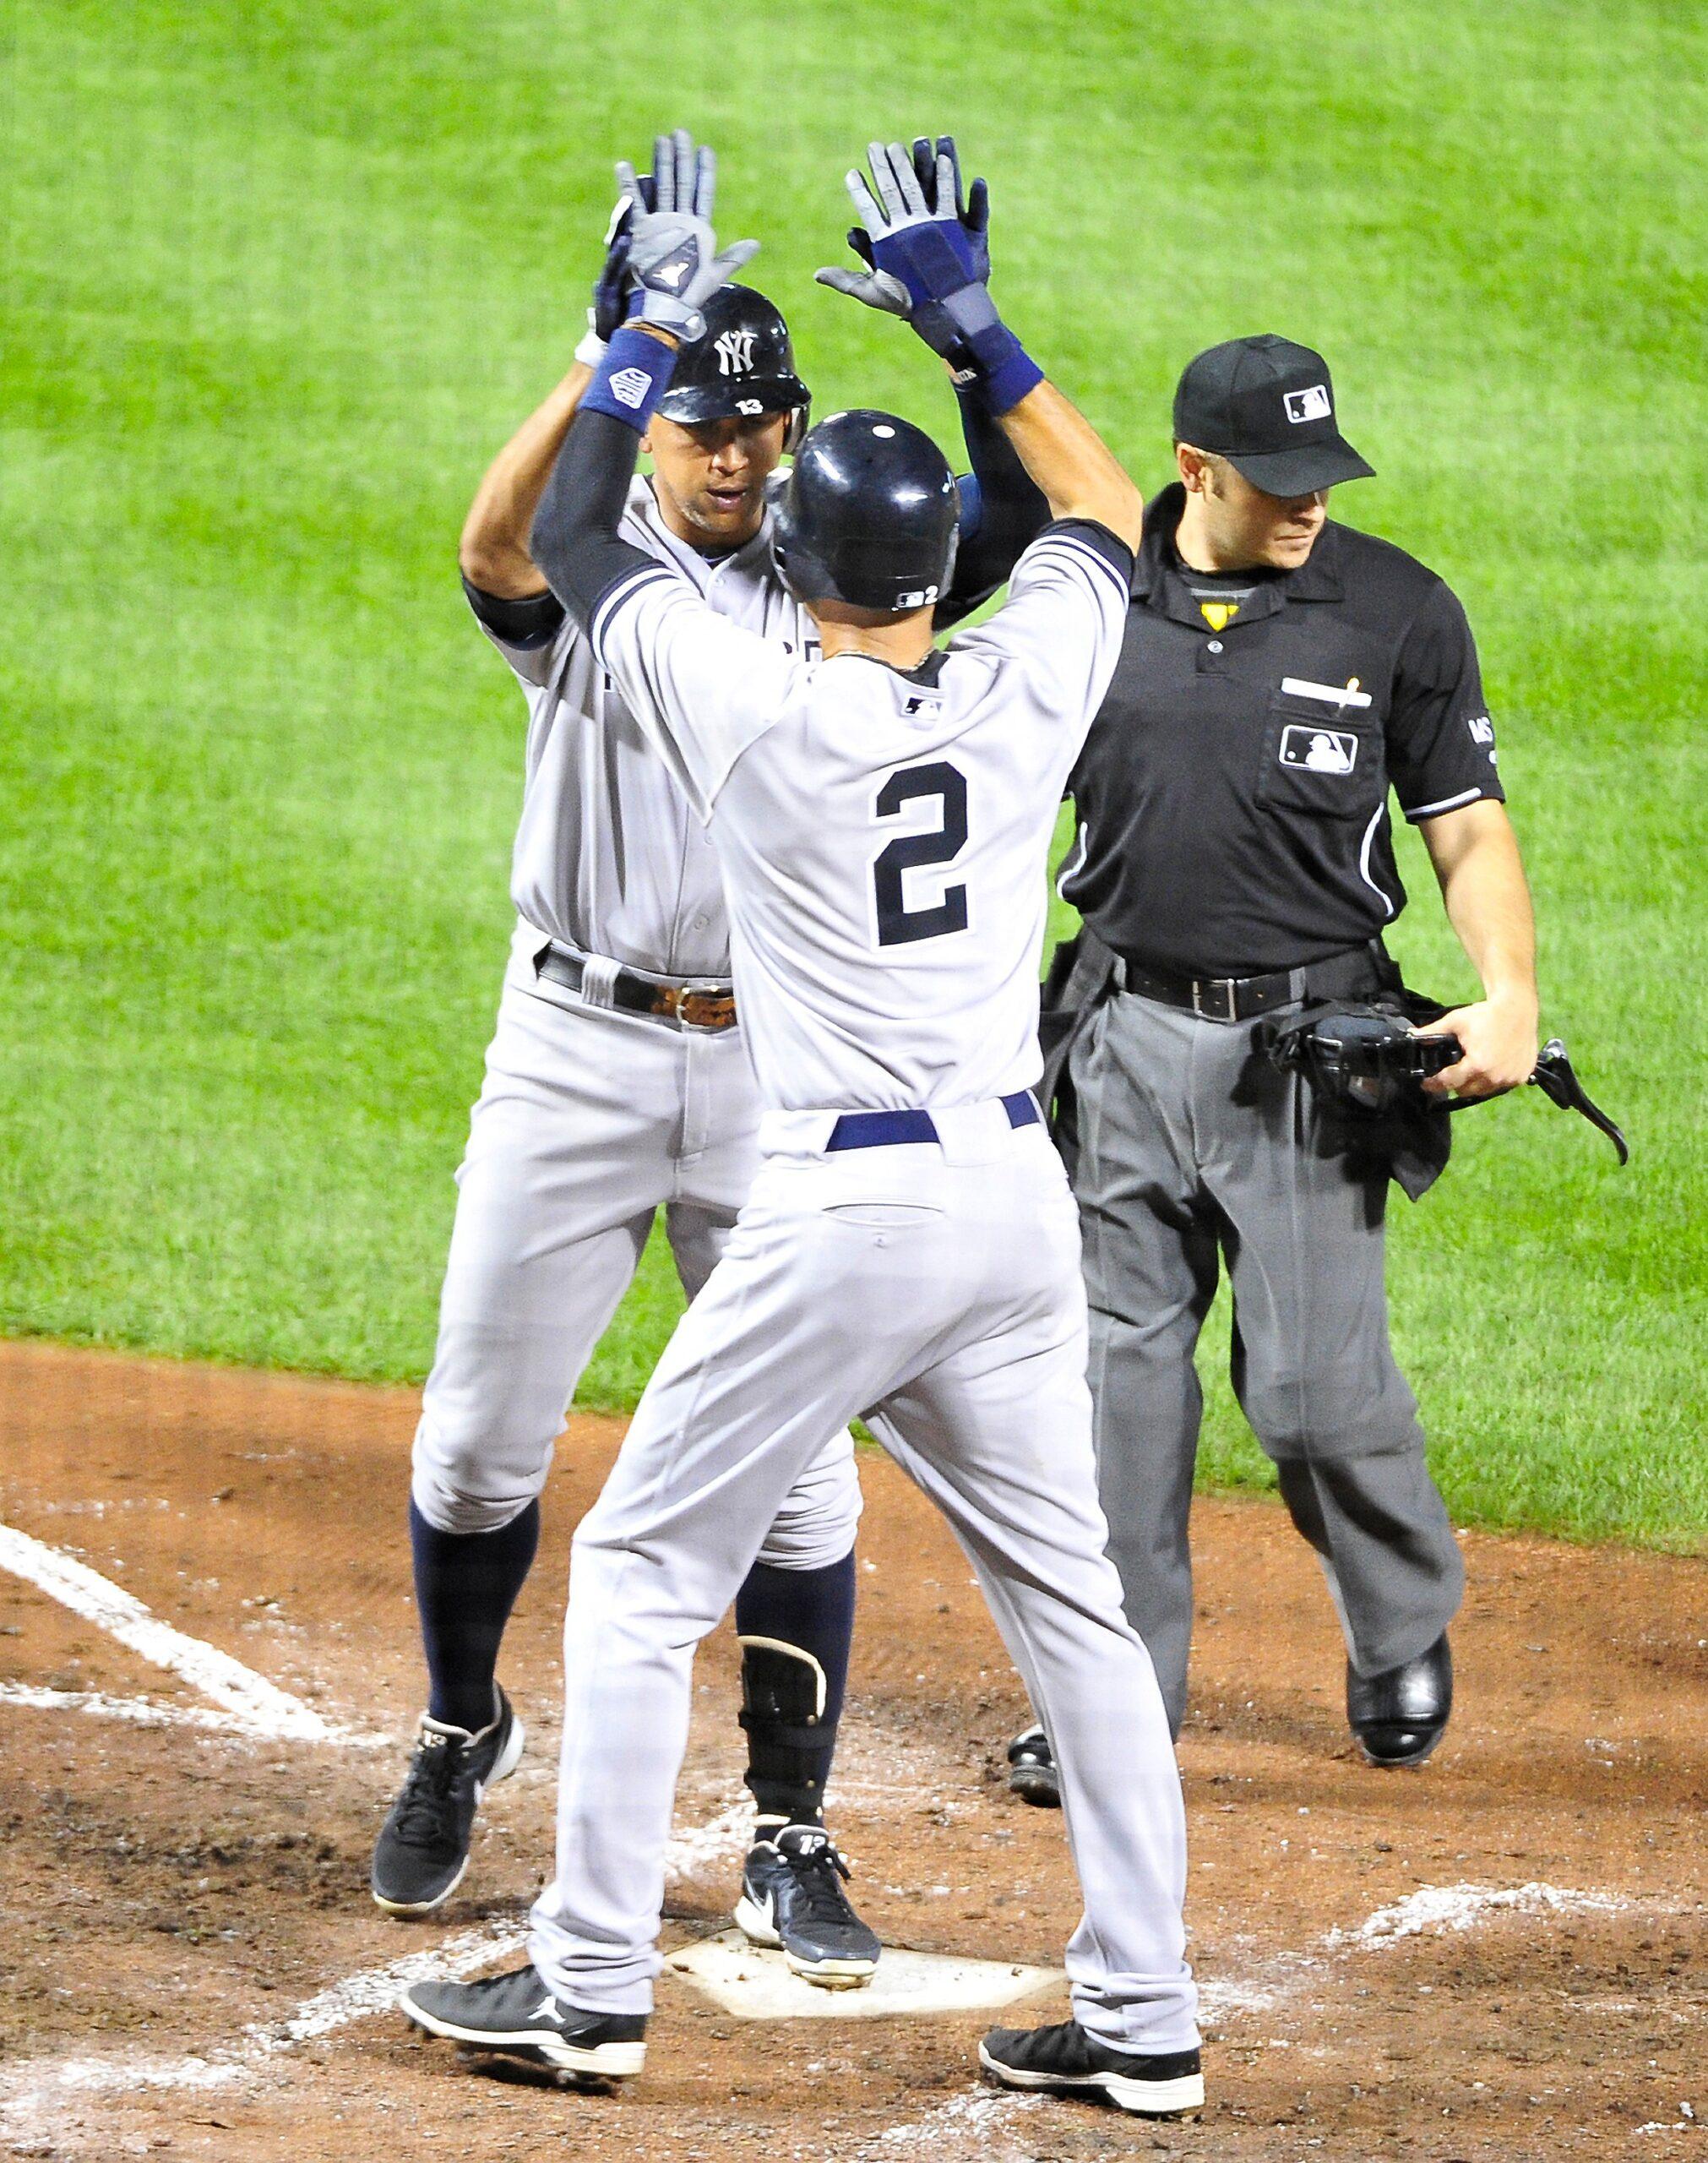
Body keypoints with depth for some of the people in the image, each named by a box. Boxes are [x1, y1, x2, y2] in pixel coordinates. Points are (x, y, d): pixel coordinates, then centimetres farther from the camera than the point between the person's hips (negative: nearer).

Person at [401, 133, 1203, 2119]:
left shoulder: (751, 709, -10)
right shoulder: (1027, 690, -1)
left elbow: (566, 543, 6)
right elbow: (1109, 517, 20)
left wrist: (643, 339, 15)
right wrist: (971, 328, 19)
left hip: (841, 1210, -5)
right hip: (1016, 1195, 5)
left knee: (641, 1568, 6)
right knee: (1070, 1596, 11)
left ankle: (592, 1985, 6)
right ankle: (1143, 2015, 9)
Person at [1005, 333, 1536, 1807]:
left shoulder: (1399, 610, -2)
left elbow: (1468, 825, 1)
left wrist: (1512, 994, -15)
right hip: (1126, 1036, 2)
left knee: (1314, 1380, -5)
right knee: (1120, 1368, 4)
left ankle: (1406, 1627, 23)